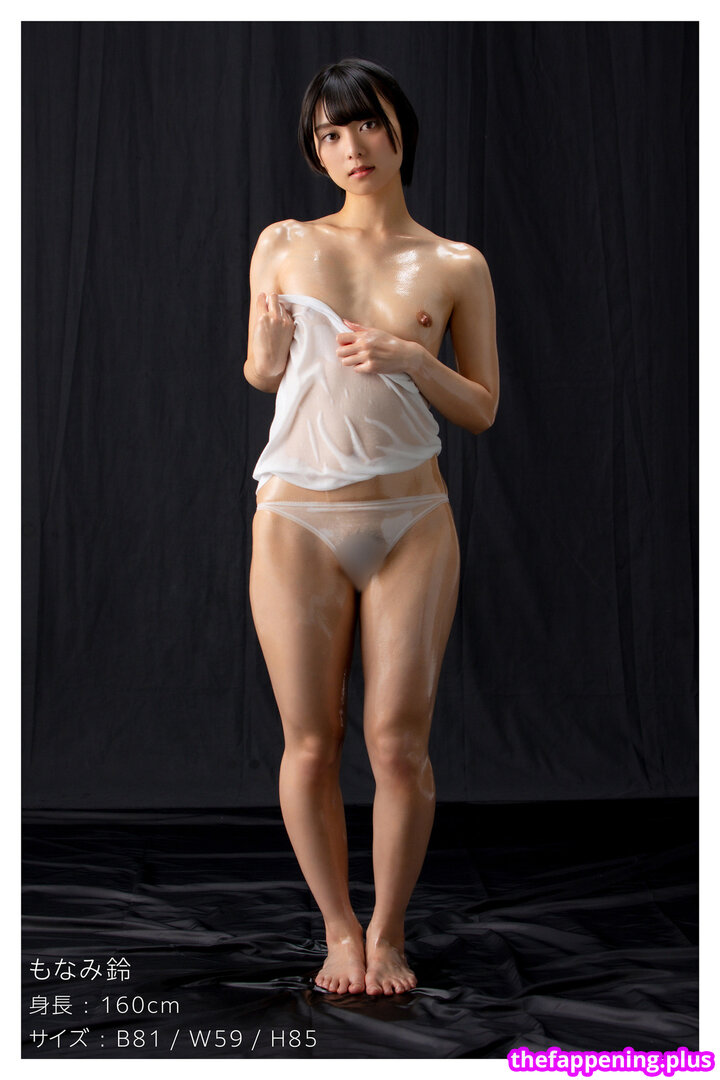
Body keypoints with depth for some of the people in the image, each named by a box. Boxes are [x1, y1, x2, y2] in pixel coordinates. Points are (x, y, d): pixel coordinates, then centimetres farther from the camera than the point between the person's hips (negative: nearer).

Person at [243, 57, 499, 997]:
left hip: (411, 522, 0)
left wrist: (413, 362, -11)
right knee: (312, 744, 3)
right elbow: (255, 373, 14)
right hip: (298, 523, 0)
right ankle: (339, 930, 21)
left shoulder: (456, 267, 5)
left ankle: (387, 935, 17)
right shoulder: (283, 245, 6)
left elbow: (483, 410, 7)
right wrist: (266, 354, -9)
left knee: (399, 744, -1)